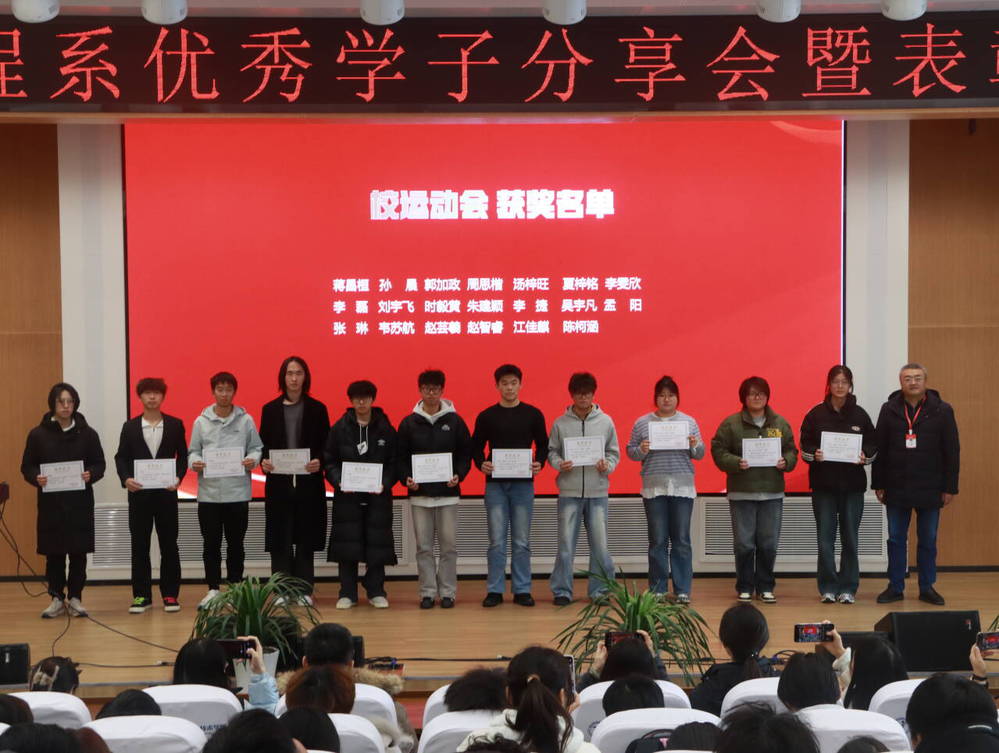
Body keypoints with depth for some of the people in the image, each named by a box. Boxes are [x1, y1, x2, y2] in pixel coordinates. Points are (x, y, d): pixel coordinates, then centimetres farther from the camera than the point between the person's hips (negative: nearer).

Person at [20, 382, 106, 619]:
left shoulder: (87, 434, 3)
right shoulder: (38, 434, 2)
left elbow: (99, 464, 6)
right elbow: (27, 466, 4)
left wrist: (90, 475, -16)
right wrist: (37, 478, -17)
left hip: (80, 502, 0)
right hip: (50, 502, 0)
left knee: (79, 551, 4)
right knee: (53, 553, 4)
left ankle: (75, 598, 15)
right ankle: (57, 598, 15)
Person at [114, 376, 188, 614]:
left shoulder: (175, 425, 4)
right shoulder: (130, 427, 6)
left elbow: (182, 456, 4)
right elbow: (121, 458, 5)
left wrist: (178, 477, -12)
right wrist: (126, 479, -13)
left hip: (166, 492, -1)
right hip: (139, 493, 1)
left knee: (169, 545, 3)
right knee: (139, 546, 4)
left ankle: (170, 595, 10)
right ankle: (141, 596, 10)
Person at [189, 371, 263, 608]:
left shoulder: (245, 420, 3)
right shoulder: (201, 421, 5)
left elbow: (256, 447, 5)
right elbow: (193, 451, 8)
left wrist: (253, 460, -15)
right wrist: (194, 462, -13)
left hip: (237, 492, -1)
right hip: (209, 493, 1)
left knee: (236, 544, 7)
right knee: (211, 544, 6)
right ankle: (213, 589, 15)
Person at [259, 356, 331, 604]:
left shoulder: (317, 409, 4)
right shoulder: (270, 409, 7)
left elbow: (326, 445, 2)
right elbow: (263, 444, 7)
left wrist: (319, 462, -17)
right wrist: (263, 462, -13)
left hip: (308, 481, -1)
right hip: (278, 482, 1)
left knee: (306, 538, 4)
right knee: (280, 539, 2)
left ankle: (304, 589, 11)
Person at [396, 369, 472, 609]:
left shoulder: (454, 421, 3)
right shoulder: (409, 423, 5)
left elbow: (466, 453, 4)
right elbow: (401, 456, 6)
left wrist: (459, 475, -12)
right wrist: (406, 478, -10)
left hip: (447, 492, -1)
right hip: (419, 493, 1)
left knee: (448, 545, 2)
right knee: (423, 546, 3)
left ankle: (447, 592, 11)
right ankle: (428, 592, 11)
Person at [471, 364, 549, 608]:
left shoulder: (533, 414, 4)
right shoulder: (486, 416, 3)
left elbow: (543, 445, 8)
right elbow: (476, 447, 7)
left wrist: (539, 464, -11)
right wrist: (481, 464, -13)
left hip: (523, 484, 0)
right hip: (495, 484, 0)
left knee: (521, 541, 5)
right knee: (497, 541, 1)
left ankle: (522, 590, 12)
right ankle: (494, 590, 8)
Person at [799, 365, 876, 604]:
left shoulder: (860, 415, 6)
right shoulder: (816, 414, 3)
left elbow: (873, 446, 8)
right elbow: (805, 446, 4)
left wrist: (865, 456, -12)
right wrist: (814, 454, -16)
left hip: (853, 485, 1)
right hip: (823, 484, -1)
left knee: (850, 538, 3)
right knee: (825, 538, 0)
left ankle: (848, 588, 11)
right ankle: (828, 588, 8)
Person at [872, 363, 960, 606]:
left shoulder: (942, 411, -1)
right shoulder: (889, 410, 2)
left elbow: (952, 452, 0)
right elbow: (879, 449, 4)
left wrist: (950, 487, -3)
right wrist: (879, 484, 1)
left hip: (930, 491, -1)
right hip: (896, 489, 1)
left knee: (928, 541, 8)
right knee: (896, 540, 7)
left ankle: (927, 588, 18)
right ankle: (895, 588, 16)